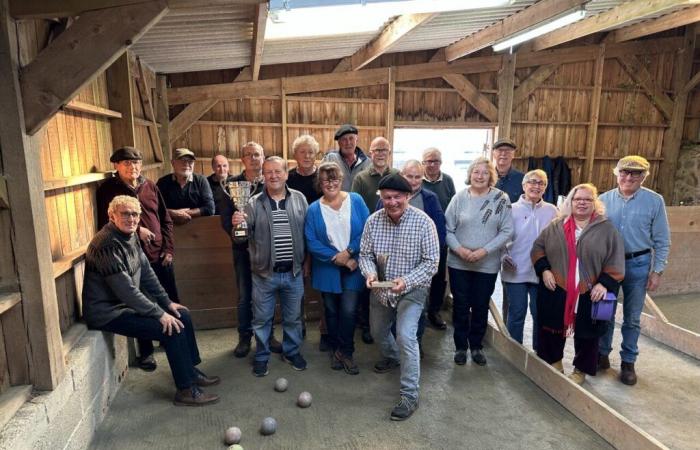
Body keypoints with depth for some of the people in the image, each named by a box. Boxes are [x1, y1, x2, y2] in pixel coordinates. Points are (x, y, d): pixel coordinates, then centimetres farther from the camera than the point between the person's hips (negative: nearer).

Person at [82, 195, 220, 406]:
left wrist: (167, 302, 7)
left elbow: (146, 272, 11)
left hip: (126, 303, 9)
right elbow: (126, 290, -26)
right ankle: (186, 390, -4)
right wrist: (160, 313, -22)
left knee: (182, 316, 7)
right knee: (172, 329, -18)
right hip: (108, 312, -9)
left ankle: (191, 372, 22)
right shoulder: (107, 244, -24)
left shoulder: (130, 236, 5)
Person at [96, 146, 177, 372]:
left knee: (172, 301, 12)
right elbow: (105, 224, -6)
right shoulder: (107, 190, -3)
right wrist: (136, 230, -15)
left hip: (160, 255, 4)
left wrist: (168, 248, 2)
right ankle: (145, 352, 23)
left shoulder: (150, 186, 8)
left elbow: (166, 219, 10)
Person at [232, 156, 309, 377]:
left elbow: (307, 231, 4)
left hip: (293, 272, 1)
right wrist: (237, 224, -31)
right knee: (262, 318, 12)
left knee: (293, 317, 17)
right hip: (264, 272, -1)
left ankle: (292, 351, 37)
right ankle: (261, 356, 31)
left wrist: (306, 260, 4)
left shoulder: (299, 199, 0)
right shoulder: (254, 203, -5)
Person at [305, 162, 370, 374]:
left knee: (348, 310, -6)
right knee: (331, 311, 14)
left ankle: (344, 352, 17)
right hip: (327, 270, 1)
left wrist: (349, 251, -16)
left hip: (353, 267, -1)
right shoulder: (314, 209, -2)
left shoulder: (356, 200, -3)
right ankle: (335, 349, 35)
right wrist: (337, 258, -15)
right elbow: (311, 242, -8)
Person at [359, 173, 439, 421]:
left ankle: (410, 395, -4)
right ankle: (392, 357, 56)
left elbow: (431, 262, -18)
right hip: (381, 289, 5)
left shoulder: (423, 222, -20)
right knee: (378, 331, 22)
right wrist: (370, 272, -25)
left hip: (412, 289, -5)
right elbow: (365, 254, -3)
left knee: (405, 335, -19)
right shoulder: (373, 221, -10)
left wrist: (406, 281, -32)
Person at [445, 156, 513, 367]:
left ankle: (476, 346, 31)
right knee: (461, 307, 10)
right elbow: (447, 229, -2)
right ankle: (460, 347, 27)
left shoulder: (501, 198, -4)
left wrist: (484, 250, -16)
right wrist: (459, 249, -16)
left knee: (481, 307, 12)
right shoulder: (460, 197, -3)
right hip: (458, 263, 0)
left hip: (488, 265, 0)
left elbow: (506, 231, -7)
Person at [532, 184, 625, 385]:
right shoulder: (555, 226, 3)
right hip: (556, 290, 2)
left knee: (586, 334, 10)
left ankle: (581, 370, 29)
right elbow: (538, 247, 9)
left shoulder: (606, 229, -1)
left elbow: (615, 260, -3)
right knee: (553, 329, 12)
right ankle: (554, 361, 34)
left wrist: (605, 283, -12)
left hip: (589, 293, -1)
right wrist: (544, 270, -3)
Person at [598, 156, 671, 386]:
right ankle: (602, 353, 29)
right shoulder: (604, 200, -2)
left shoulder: (655, 201, -6)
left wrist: (657, 271, -5)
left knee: (632, 317, 10)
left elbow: (662, 241, -2)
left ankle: (628, 362, 25)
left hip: (638, 265, -1)